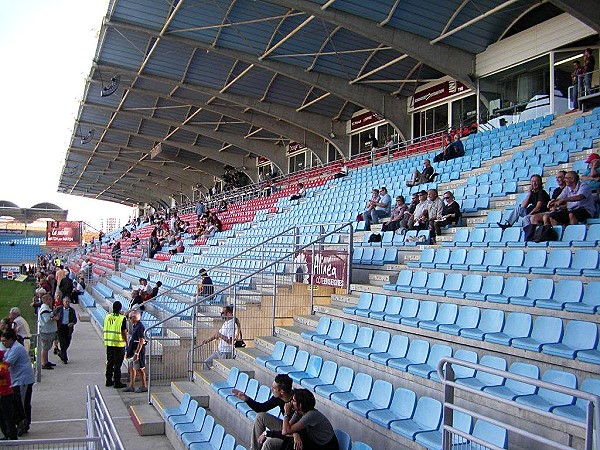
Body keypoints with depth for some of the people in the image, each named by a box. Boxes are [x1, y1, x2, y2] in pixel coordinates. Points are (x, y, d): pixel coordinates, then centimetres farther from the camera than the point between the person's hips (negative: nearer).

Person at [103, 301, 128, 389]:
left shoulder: (107, 317, 5)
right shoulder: (122, 318, -13)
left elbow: (105, 330, 11)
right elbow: (124, 332, -13)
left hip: (108, 343, 6)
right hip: (119, 343, -6)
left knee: (109, 362, 16)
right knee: (117, 364, 0)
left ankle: (109, 381, 23)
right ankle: (117, 382, 4)